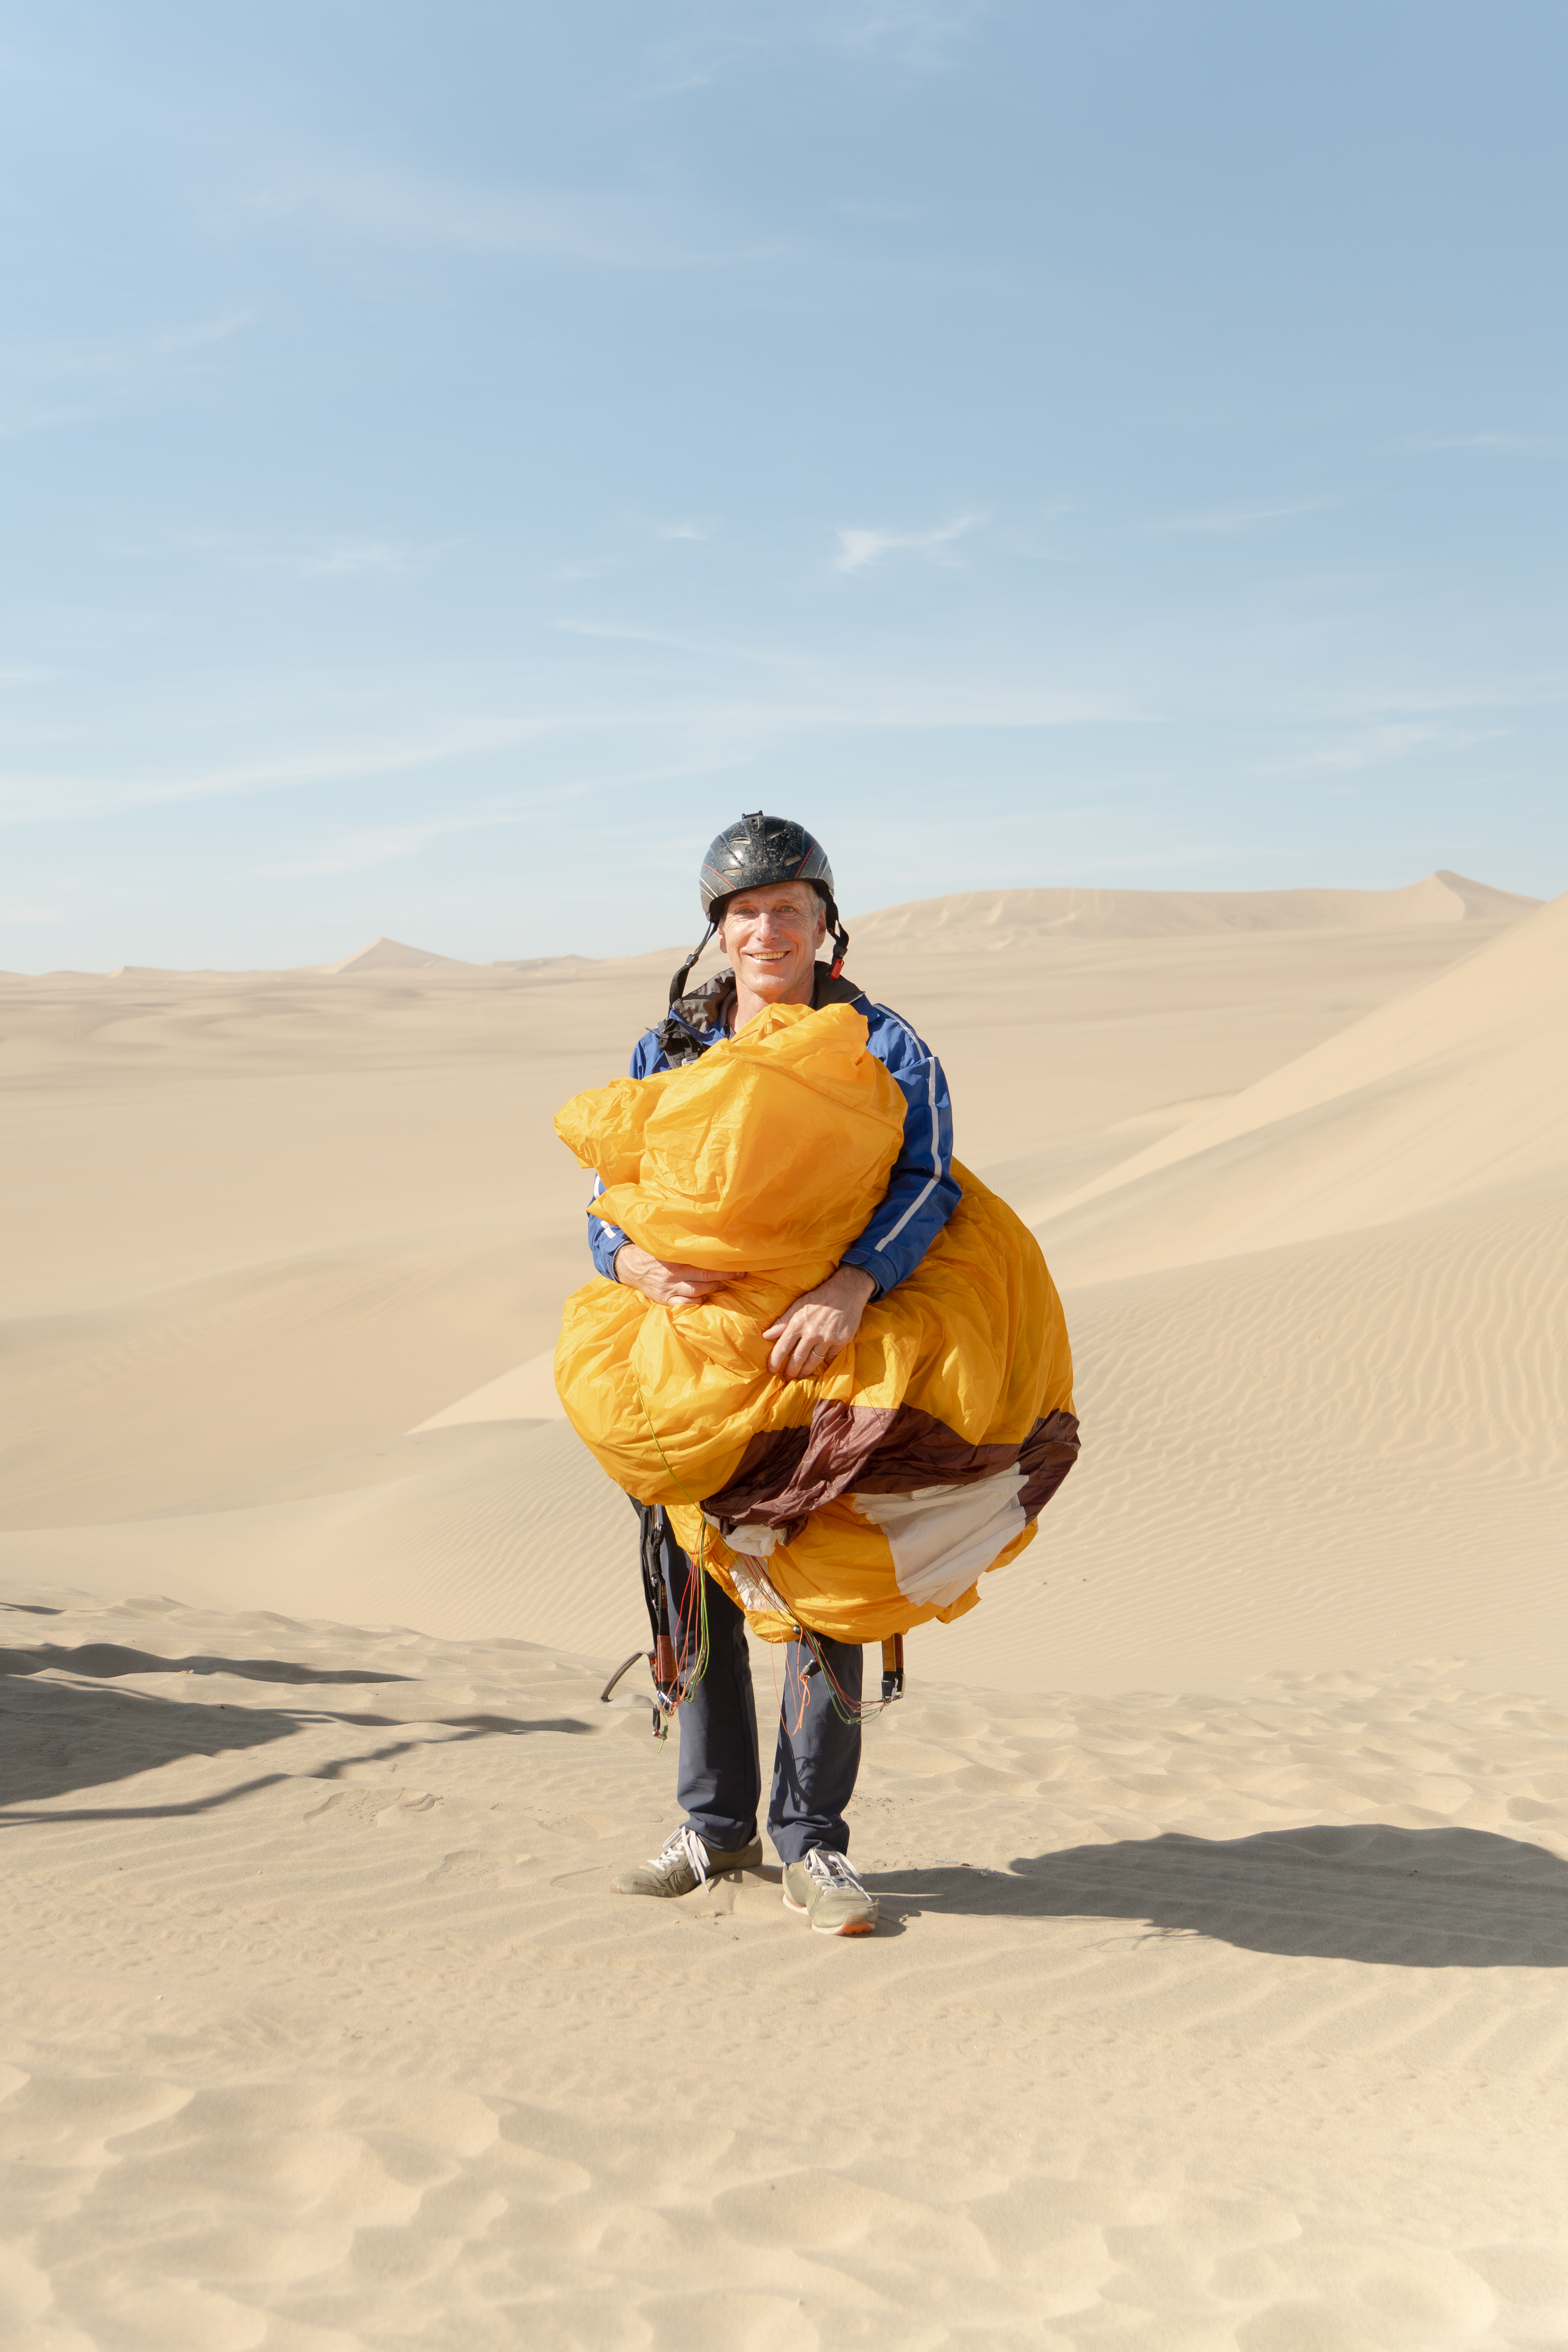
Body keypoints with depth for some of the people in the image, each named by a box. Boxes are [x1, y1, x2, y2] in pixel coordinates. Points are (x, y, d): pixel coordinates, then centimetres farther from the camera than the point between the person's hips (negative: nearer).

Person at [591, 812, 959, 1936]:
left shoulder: (881, 1047, -5)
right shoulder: (667, 1050, 6)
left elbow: (927, 1179, -21)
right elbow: (610, 1199, 0)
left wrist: (851, 1288, -39)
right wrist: (641, 1264, -24)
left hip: (822, 1354, -3)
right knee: (695, 1592, 10)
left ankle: (813, 1842, 14)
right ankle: (717, 1826, 26)